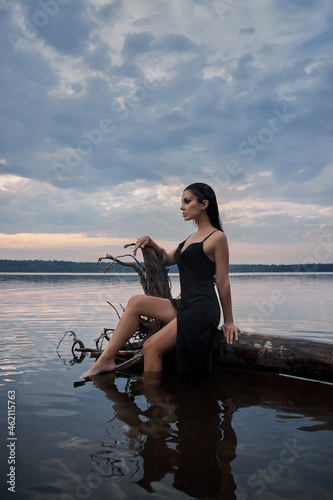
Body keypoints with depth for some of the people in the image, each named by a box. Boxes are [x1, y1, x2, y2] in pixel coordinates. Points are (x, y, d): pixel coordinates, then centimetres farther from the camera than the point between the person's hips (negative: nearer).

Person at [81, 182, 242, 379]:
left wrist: (229, 321, -5)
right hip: (184, 306, 9)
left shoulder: (217, 237, -7)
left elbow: (223, 283, -8)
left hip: (202, 311, -8)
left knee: (152, 347, -13)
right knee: (136, 302, -1)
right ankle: (107, 358, -4)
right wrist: (149, 241, 13)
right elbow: (168, 259, 30)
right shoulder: (192, 237, 20)